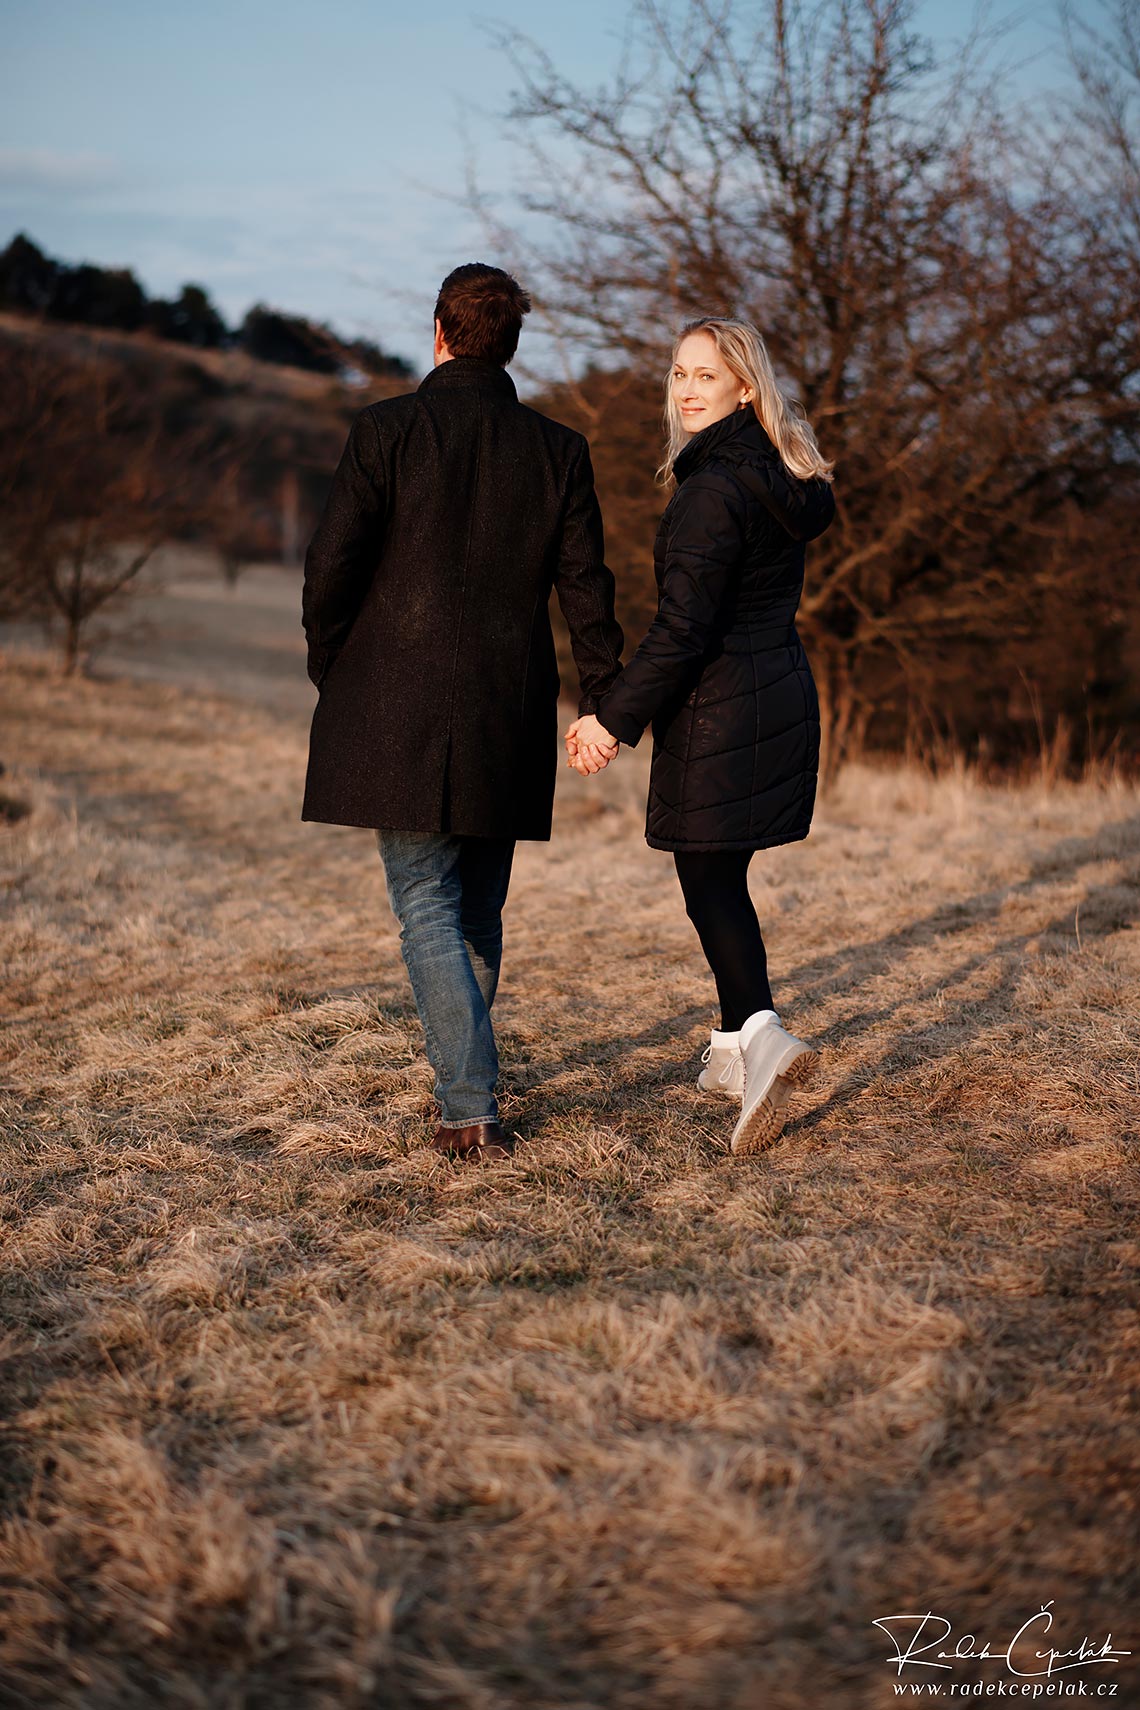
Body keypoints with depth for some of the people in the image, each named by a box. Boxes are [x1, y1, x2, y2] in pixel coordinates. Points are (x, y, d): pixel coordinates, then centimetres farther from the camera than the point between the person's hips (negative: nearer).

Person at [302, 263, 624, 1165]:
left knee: (428, 909, 0)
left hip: (399, 711, -4)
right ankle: (461, 1072, 31)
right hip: (508, 718, 4)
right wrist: (604, 704, 8)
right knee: (480, 909, 17)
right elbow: (585, 586, 2)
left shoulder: (388, 429, -6)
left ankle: (474, 1112, -8)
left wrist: (331, 672, 8)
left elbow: (332, 566, -7)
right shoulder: (558, 449, 4)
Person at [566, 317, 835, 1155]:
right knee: (722, 874, 17)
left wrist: (614, 718, -15)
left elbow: (685, 626, -20)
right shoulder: (784, 479, 12)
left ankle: (764, 1035, -18)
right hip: (782, 691, 9)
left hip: (720, 708, -9)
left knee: (709, 879, -3)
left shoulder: (714, 488, -17)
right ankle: (736, 1048, 24)